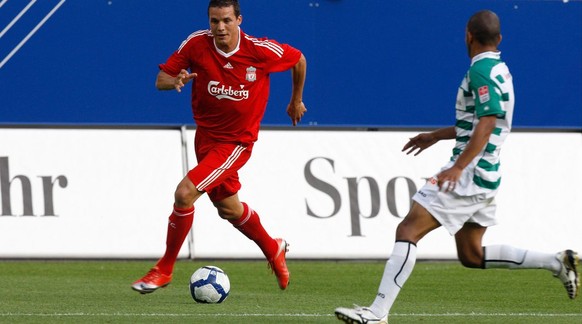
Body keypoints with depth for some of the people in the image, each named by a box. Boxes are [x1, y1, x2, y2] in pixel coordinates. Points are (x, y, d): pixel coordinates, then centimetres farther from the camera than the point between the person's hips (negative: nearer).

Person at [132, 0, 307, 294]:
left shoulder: (261, 51, -17)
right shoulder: (196, 44, -12)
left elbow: (299, 60, 3)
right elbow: (161, 80, -5)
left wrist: (296, 100, 17)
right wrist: (176, 81, -29)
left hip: (236, 141, -5)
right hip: (205, 135, 5)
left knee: (185, 193, -21)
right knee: (229, 208, 20)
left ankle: (164, 269, -6)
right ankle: (273, 250, 48)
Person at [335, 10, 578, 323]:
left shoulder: (481, 70, -13)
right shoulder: (499, 69, 16)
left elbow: (486, 125, -25)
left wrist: (459, 167, -32)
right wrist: (436, 136, 37)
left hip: (469, 176, -10)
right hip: (484, 178, 10)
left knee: (407, 231, -12)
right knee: (471, 255, 17)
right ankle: (555, 262, 14)